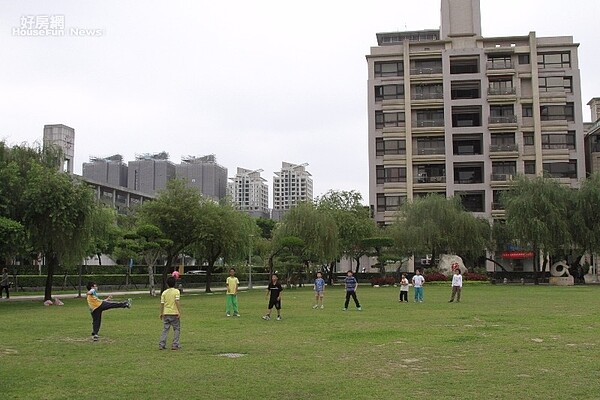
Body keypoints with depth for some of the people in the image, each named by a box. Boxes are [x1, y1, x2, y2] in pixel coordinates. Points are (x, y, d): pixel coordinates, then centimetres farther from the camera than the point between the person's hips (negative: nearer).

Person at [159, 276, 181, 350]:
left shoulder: (164, 292, 6)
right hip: (174, 313, -3)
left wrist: (161, 313, 13)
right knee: (177, 329, 7)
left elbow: (162, 303, 4)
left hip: (166, 313, 3)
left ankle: (161, 345, 3)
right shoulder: (176, 291, -4)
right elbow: (177, 301, -14)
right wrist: (179, 312, -14)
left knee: (165, 329, 8)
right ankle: (175, 345, 3)